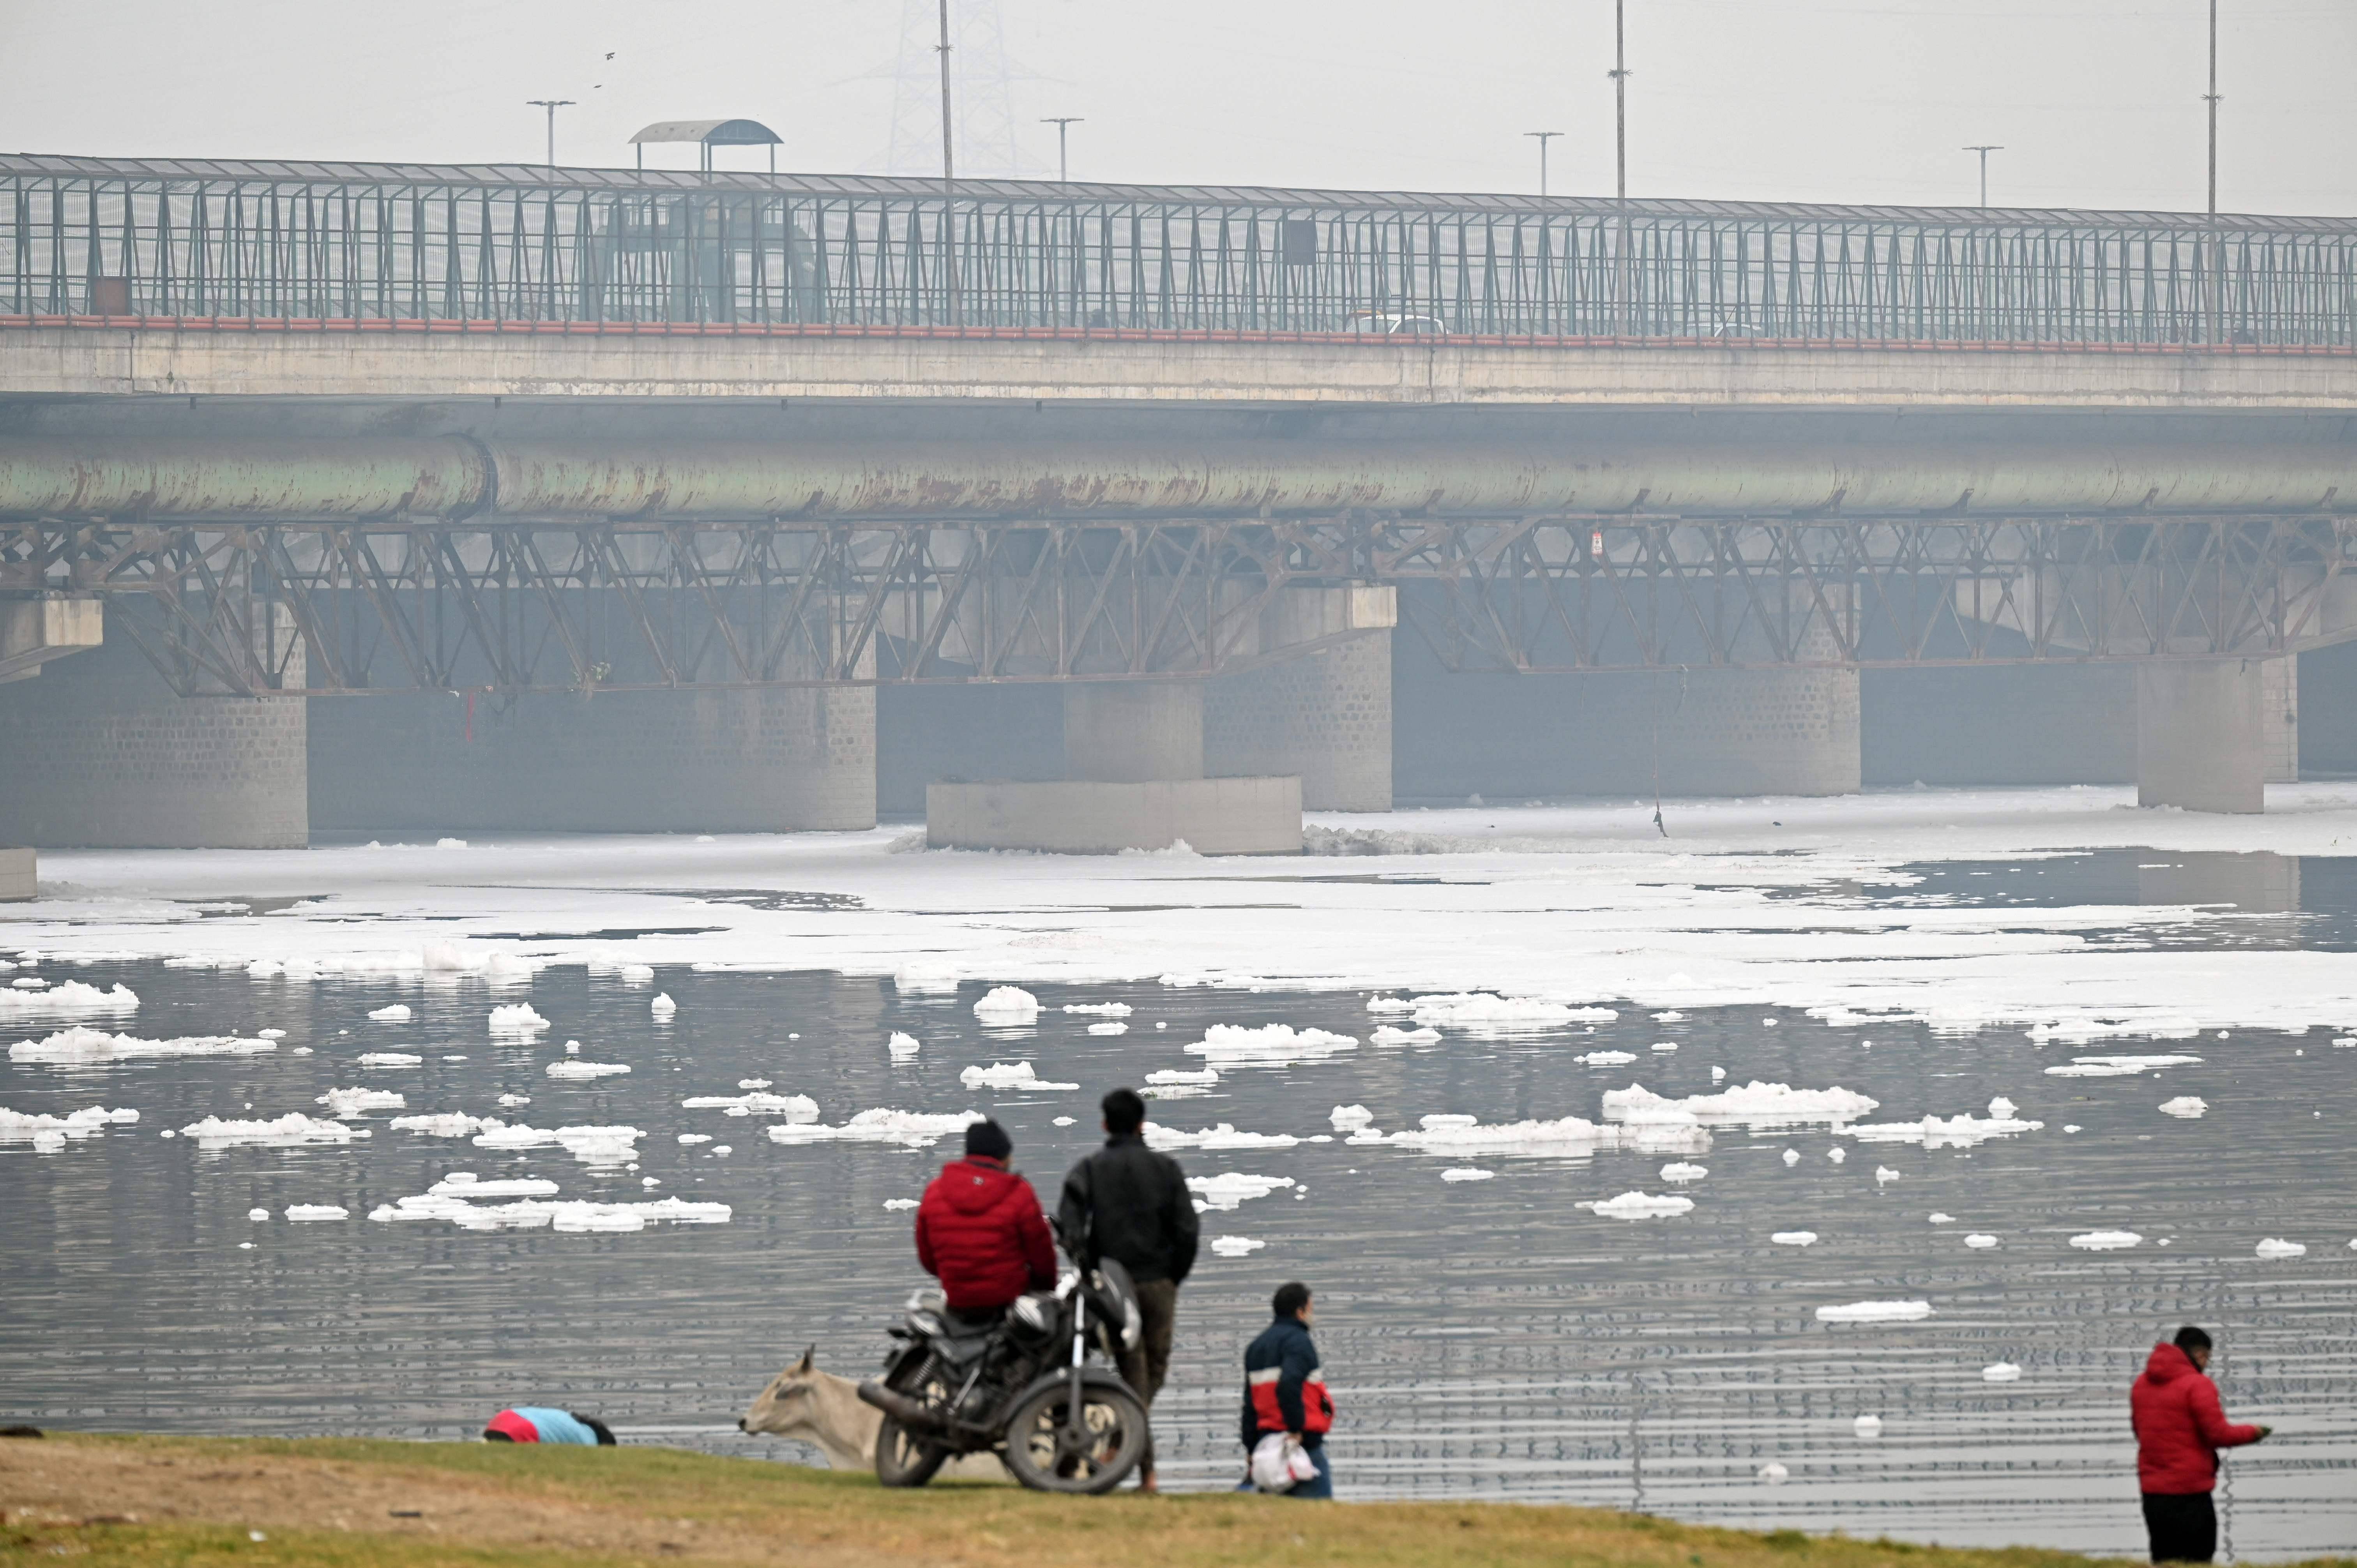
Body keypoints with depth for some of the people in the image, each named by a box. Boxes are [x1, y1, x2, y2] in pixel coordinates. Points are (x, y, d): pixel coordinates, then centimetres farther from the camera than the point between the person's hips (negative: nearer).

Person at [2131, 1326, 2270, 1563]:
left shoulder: (2142, 1383, 10)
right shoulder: (2197, 1385, -13)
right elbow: (2218, 1434, -13)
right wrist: (2252, 1433, 3)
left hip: (2152, 1490, 7)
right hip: (2190, 1491, -7)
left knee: (2164, 1563, 11)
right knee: (2196, 1563, -2)